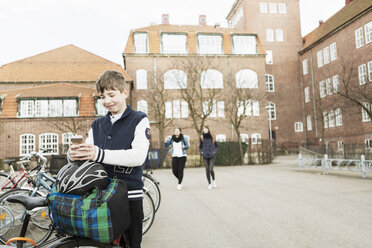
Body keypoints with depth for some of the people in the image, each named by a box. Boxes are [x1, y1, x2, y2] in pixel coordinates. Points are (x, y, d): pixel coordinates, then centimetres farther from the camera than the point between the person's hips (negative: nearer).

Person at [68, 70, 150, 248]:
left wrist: (100, 154, -28)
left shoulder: (139, 120, -2)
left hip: (129, 195, -4)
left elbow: (138, 155, -17)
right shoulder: (97, 125, 16)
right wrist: (74, 154, -17)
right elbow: (88, 154, 7)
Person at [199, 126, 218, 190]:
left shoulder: (212, 137, 0)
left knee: (211, 169, -9)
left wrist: (214, 152, -3)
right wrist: (201, 152, -3)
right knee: (207, 170, 1)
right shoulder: (202, 138, 2)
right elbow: (200, 147, 13)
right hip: (205, 156, 1)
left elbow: (216, 146, 11)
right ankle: (209, 184, 15)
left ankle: (213, 180, 21)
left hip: (212, 156, -1)